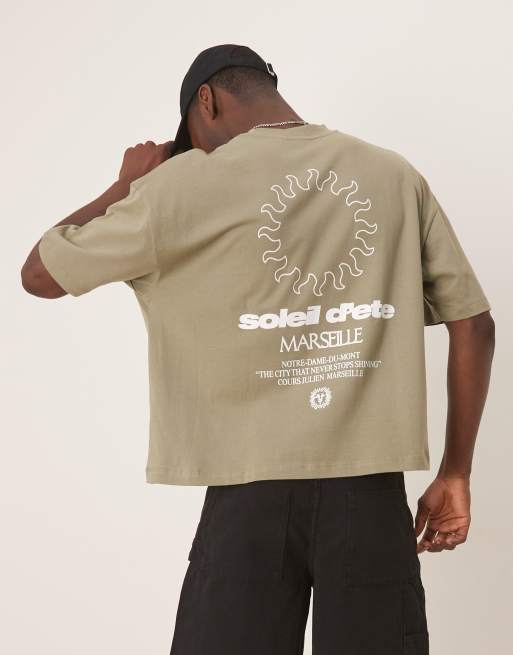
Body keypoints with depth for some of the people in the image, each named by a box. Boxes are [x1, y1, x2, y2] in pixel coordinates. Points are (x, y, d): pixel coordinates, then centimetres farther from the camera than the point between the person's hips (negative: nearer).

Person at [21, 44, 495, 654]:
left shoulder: (187, 182, -1)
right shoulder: (398, 177, 8)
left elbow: (39, 274, 8)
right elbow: (473, 324, 7)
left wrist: (126, 187, 21)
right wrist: (454, 474, 14)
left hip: (252, 494, -2)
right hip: (371, 491, 2)